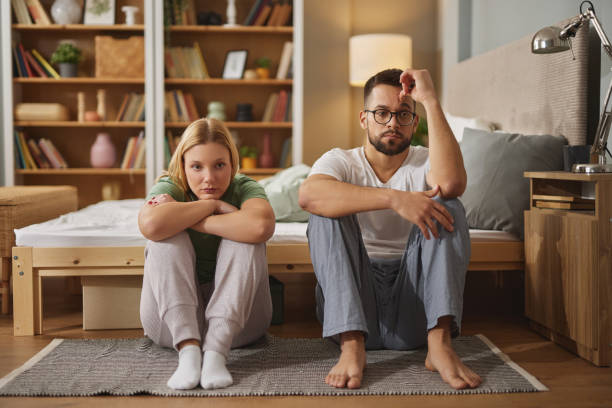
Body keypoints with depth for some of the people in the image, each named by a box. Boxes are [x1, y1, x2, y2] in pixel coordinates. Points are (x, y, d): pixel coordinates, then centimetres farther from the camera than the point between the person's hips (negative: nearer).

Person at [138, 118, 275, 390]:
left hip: (237, 318, 0)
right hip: (173, 319, 0)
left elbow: (261, 226, -34)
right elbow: (151, 225, -33)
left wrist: (188, 220, -25)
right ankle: (188, 348, -35)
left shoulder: (244, 188, -7)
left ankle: (216, 350, -34)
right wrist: (214, 205, -21)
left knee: (244, 236, -22)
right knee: (167, 236, -21)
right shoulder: (170, 188, -6)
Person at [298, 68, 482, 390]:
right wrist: (394, 198, -32)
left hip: (413, 311, 1)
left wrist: (431, 100, -19)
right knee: (327, 213, -21)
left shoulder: (425, 163, 6)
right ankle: (351, 345, -30)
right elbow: (308, 195, -23)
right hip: (352, 304, 0)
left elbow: (452, 183, -23)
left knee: (447, 206, -18)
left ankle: (439, 343, -28)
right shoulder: (341, 161, 4)